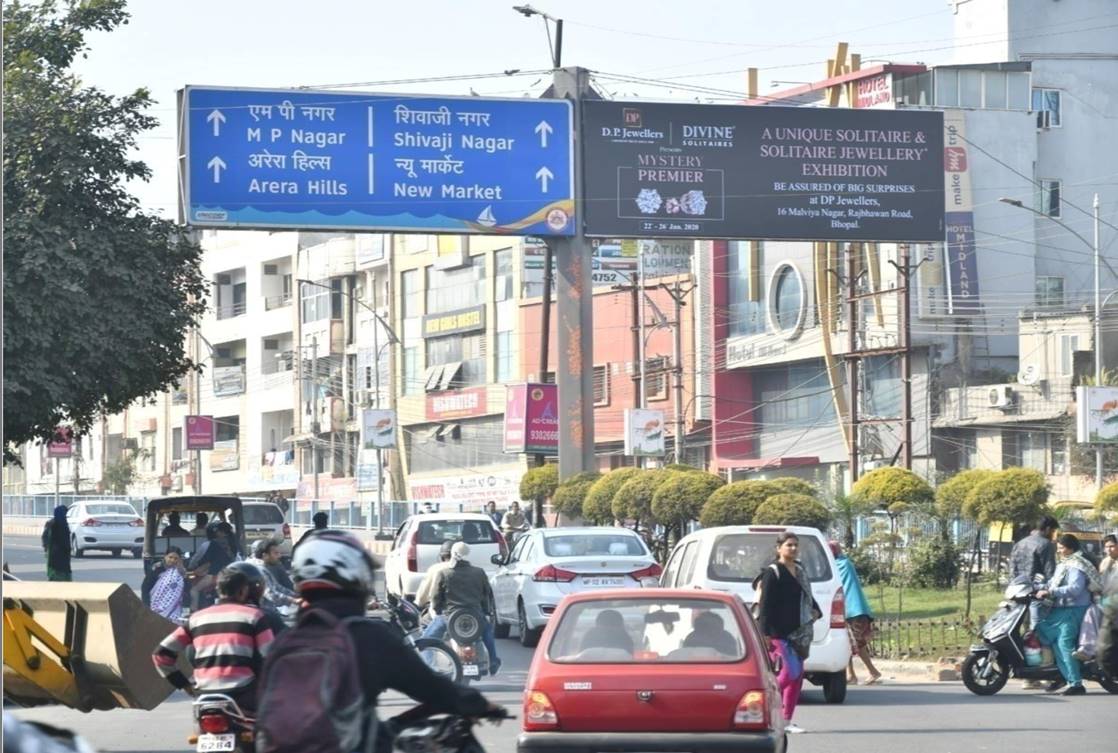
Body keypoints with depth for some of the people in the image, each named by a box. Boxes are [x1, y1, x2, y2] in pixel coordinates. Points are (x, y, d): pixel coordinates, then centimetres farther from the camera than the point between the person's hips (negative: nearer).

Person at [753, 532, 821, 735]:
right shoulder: (773, 573, -8)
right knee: (792, 671, -17)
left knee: (797, 675, 5)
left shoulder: (799, 571, 15)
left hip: (798, 632, 8)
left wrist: (815, 611, 8)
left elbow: (807, 597, 28)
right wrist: (765, 633, -19)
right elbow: (765, 605, -13)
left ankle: (786, 721, 11)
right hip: (780, 633, -8)